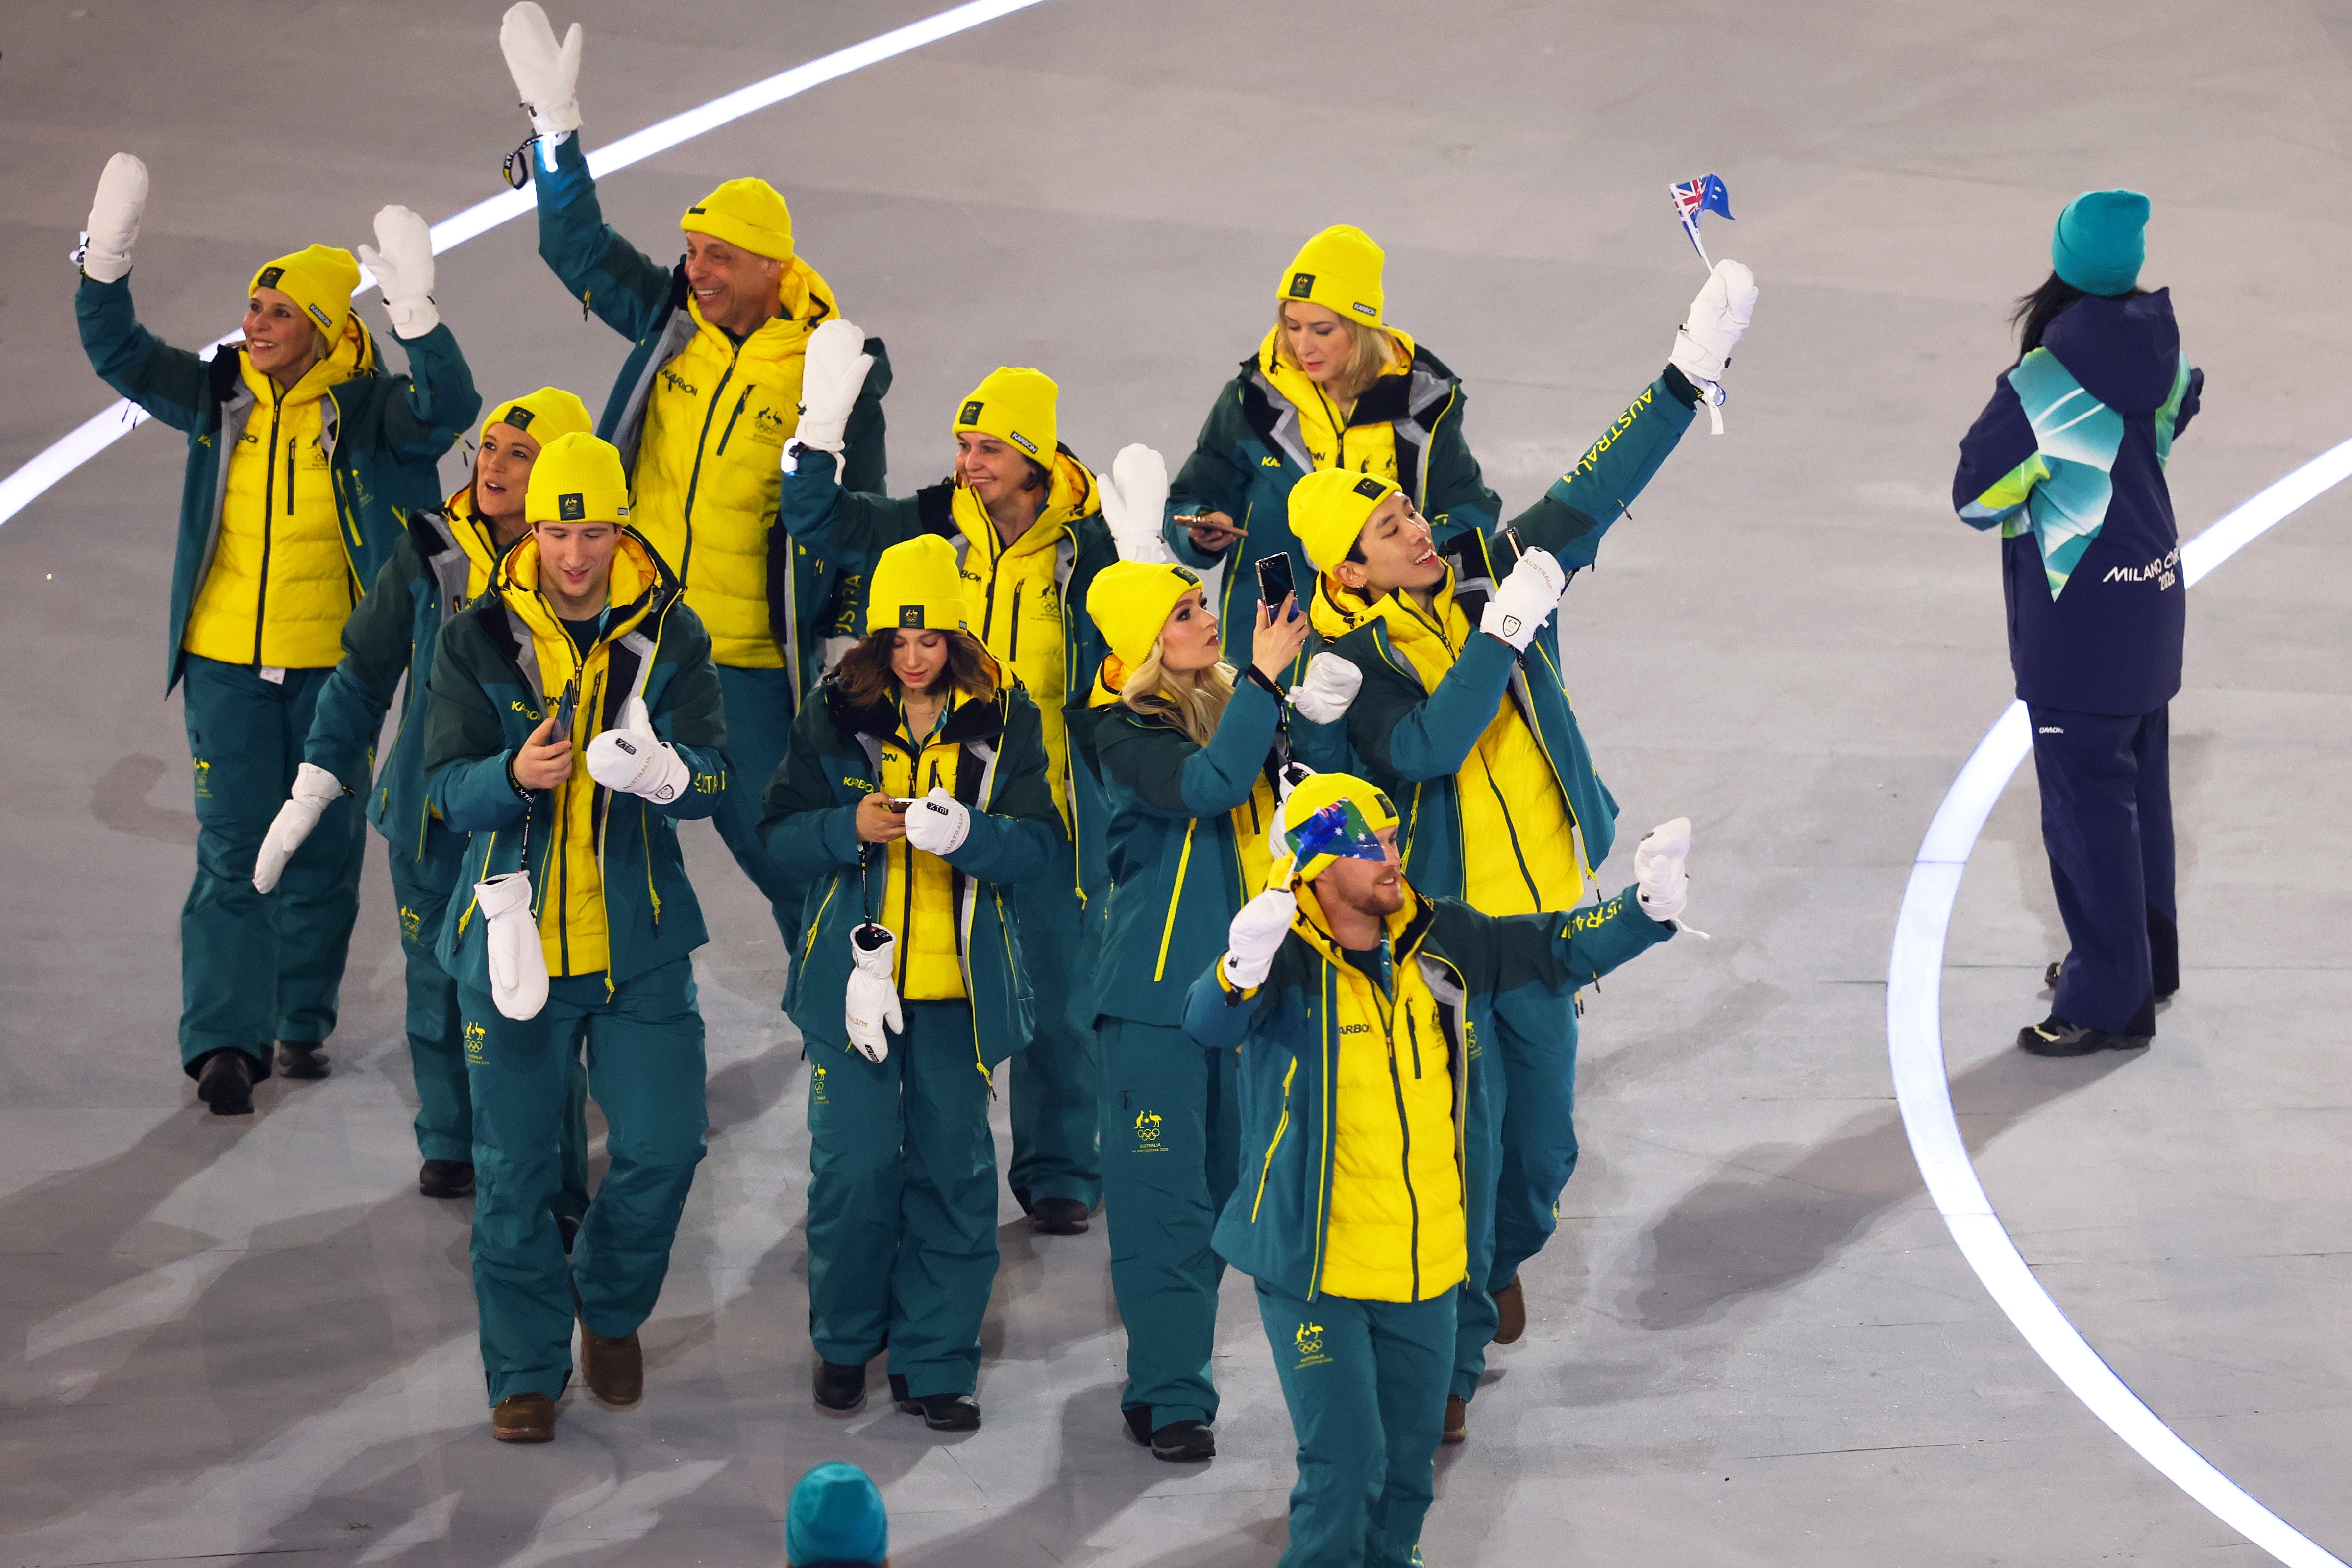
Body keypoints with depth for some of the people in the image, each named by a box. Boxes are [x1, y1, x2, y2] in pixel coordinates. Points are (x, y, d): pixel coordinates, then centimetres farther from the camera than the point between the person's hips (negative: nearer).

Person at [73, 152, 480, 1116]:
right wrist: (106, 260, -18)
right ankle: (227, 1040, -4)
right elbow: (118, 354, -3)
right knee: (234, 850, -3)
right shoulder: (218, 396, 0)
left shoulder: (367, 409, -8)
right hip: (226, 657, 1)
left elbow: (448, 412, -25)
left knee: (324, 847, 10)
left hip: (333, 662, -1)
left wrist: (417, 314, -38)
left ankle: (303, 1021, 26)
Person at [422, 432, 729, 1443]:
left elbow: (714, 778, -8)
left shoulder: (669, 636, 0)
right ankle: (526, 1371, 19)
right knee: (514, 1171, 4)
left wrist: (661, 771, -31)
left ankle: (610, 1307, 28)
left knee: (665, 1145, -1)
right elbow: (447, 787, -8)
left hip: (640, 942, 1)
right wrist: (513, 775, -30)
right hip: (514, 935, -1)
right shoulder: (477, 641, -2)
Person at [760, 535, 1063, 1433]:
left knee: (953, 1171, 4)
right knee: (854, 1164, -2)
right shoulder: (837, 712, 1)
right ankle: (844, 1342, 19)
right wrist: (851, 828, -19)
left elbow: (1041, 843, -4)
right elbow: (781, 831, 1)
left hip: (962, 982, 1)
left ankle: (935, 1360, 15)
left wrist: (967, 832, -23)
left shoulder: (1005, 718, 1)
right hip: (855, 973, -1)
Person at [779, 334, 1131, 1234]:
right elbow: (822, 523, 0)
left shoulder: (1086, 539, -7)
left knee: (1057, 983, 4)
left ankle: (1059, 1168, 17)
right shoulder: (938, 524, 1)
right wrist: (822, 426, -13)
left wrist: (1139, 550, -32)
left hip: (1052, 788, -2)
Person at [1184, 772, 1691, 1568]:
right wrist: (1242, 972, -57)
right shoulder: (1288, 963, -17)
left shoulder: (1448, 942, 0)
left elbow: (1556, 951, 10)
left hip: (1429, 1264, 5)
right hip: (1316, 1265, -5)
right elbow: (1210, 1023, -35)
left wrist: (1645, 910, -4)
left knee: (1409, 1457, 19)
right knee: (1345, 1458, -8)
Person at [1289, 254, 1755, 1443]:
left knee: (1544, 1143, 16)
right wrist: (1503, 632, -29)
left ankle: (1497, 1265, 46)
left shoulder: (1492, 575, 2)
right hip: (1441, 937, -5)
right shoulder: (1350, 660, -12)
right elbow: (1430, 744, -27)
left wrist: (1693, 372, -6)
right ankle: (1452, 1355, 13)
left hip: (1546, 918, 5)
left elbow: (1592, 493, -1)